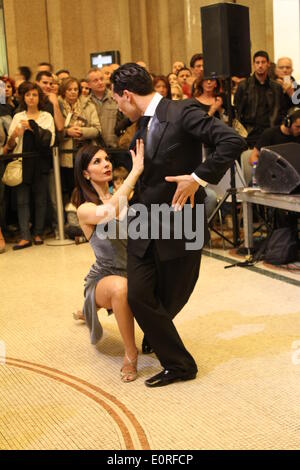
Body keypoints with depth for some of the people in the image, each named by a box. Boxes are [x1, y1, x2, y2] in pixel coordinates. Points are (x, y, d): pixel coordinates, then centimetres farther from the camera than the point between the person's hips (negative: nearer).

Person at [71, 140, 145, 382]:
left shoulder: (127, 196, 5)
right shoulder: (85, 209, -14)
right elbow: (108, 212, -36)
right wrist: (136, 171, -36)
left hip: (136, 274, 10)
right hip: (104, 278, -10)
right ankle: (130, 355, -21)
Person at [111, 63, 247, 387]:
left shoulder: (182, 112, -14)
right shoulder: (144, 126, 11)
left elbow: (233, 142, -23)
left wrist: (198, 178, -23)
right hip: (144, 227, 7)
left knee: (171, 300, 6)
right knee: (138, 296, 0)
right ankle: (178, 364, 22)